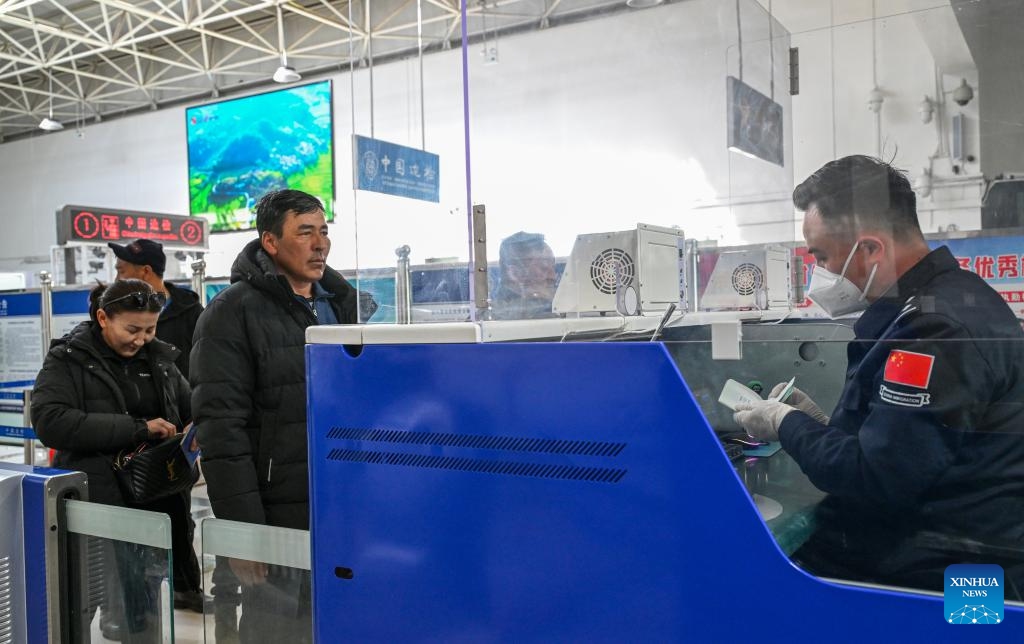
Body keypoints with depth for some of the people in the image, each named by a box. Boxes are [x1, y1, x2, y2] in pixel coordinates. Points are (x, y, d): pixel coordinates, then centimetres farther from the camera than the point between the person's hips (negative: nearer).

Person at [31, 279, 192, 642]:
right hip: (98, 500, -4)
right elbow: (49, 421, -18)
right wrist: (138, 428, -22)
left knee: (146, 601, 11)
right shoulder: (68, 359, -3)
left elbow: (192, 409, 20)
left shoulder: (159, 359, 9)